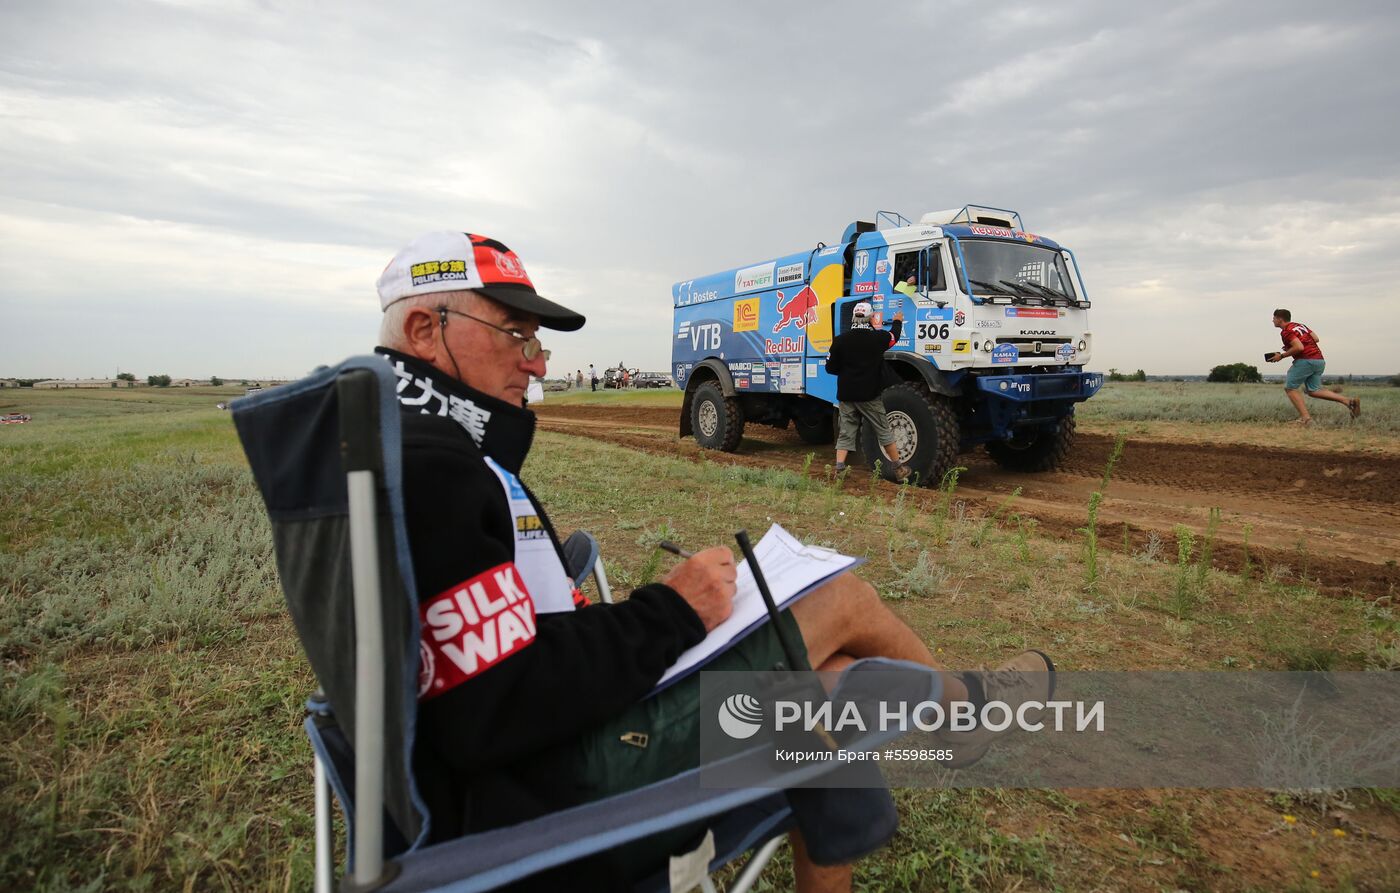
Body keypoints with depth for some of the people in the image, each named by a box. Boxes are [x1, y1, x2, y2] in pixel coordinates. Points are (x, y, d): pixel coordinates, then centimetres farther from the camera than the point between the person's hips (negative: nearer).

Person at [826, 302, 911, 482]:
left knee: (845, 433, 8)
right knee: (884, 433, 10)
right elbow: (894, 336, 17)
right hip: (870, 396, -1)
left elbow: (831, 368, 1)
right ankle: (899, 470, 20)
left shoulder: (840, 340, -4)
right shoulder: (878, 337, -6)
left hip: (846, 395, 1)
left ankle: (839, 470, -3)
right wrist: (898, 321, 38)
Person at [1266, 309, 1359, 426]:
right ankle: (1349, 401, 2)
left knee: (1289, 388, 1)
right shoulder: (1299, 325, 18)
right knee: (1313, 391, 14)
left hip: (1306, 360, -9)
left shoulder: (1286, 331, -10)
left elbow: (1299, 347, -20)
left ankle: (1305, 418, -8)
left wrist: (1281, 356, -9)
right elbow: (1315, 338, 17)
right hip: (1319, 360, 9)